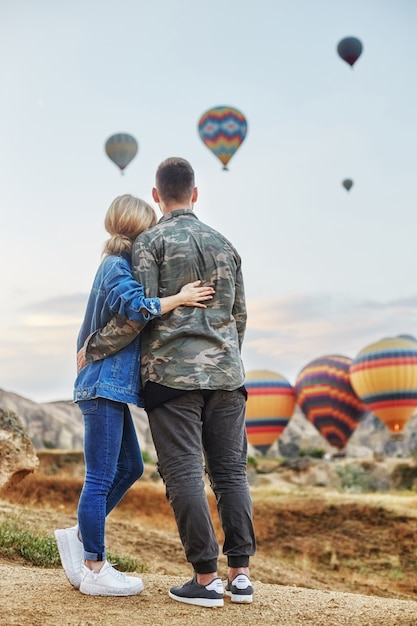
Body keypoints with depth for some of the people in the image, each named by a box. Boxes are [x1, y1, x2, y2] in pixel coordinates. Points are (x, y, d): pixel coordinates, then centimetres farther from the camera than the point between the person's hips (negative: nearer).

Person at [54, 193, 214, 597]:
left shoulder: (113, 265, 18)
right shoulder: (118, 266, -12)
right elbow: (135, 309, -28)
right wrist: (179, 298, -20)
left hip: (106, 385, 10)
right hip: (105, 385, -10)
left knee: (130, 466, 15)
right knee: (101, 477, -4)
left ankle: (79, 536, 22)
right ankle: (94, 570, 4)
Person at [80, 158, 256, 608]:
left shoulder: (150, 242, -1)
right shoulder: (224, 244, 15)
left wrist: (92, 349, 2)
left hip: (172, 372, -5)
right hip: (225, 373, 5)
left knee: (184, 474, -2)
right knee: (230, 472, 8)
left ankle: (206, 578, -1)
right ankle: (240, 575, 10)